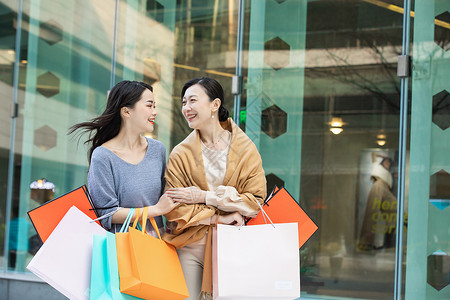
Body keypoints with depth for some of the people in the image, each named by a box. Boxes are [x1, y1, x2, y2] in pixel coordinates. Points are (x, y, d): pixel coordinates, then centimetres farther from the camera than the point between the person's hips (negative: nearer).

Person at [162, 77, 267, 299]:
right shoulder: (181, 154, 0)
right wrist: (219, 217, -12)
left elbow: (255, 202, -5)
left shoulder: (245, 149, 1)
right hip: (189, 246, 0)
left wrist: (205, 197, -11)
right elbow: (174, 209, -5)